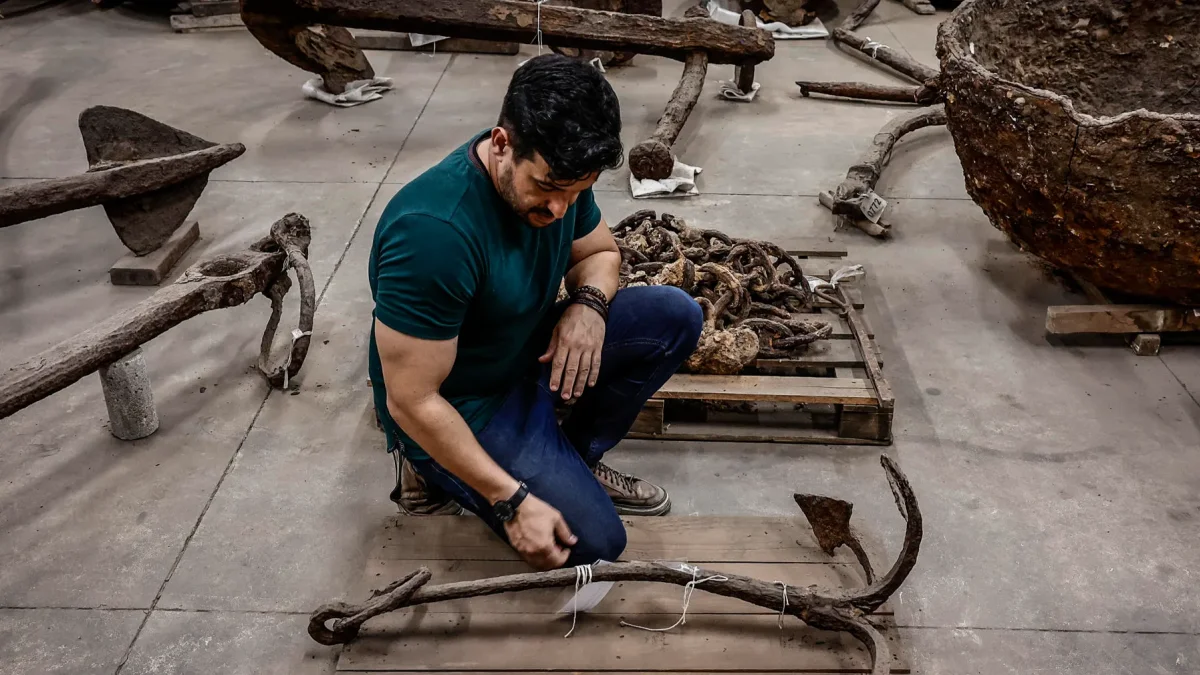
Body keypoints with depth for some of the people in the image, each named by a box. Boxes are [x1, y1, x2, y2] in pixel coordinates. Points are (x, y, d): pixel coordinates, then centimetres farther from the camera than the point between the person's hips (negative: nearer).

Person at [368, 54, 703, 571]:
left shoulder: (556, 173, -12)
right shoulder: (433, 231, -35)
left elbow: (599, 251, 10)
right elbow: (411, 401, -29)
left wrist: (588, 303, -15)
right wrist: (513, 502, -27)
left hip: (533, 353, 7)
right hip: (464, 408, -7)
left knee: (675, 318, -5)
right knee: (593, 540, -14)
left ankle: (573, 460, 8)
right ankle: (438, 469, 6)